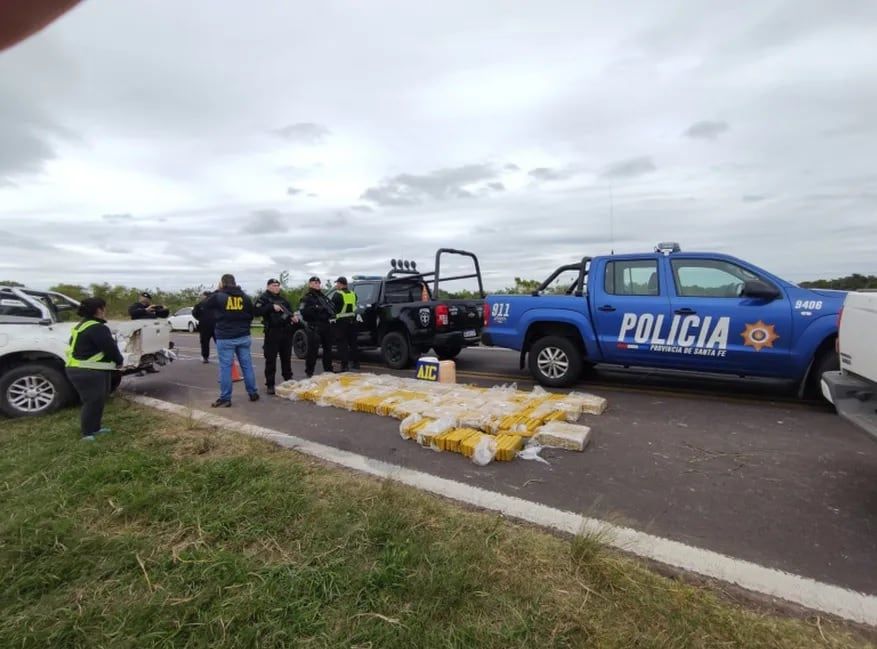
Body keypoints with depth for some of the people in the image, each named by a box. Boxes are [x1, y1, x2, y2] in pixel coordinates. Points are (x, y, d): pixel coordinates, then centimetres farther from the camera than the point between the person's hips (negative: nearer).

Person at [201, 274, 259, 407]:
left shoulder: (218, 296, -7)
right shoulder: (245, 297, 5)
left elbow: (205, 304, 12)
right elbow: (251, 315, 13)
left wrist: (217, 290, 16)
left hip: (225, 338, -3)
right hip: (243, 337, 4)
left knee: (225, 367, 1)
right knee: (247, 365, 9)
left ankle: (225, 398, 5)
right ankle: (253, 393, 16)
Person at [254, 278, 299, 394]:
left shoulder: (283, 299, 20)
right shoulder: (263, 298, -1)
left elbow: (289, 311, 24)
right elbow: (257, 311, -15)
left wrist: (293, 317, 2)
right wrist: (272, 307, -23)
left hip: (286, 331, 6)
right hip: (272, 332, -6)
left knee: (286, 357, 14)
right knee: (271, 359, -4)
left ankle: (288, 380, 25)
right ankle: (270, 385, 1)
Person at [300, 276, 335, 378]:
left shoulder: (323, 296, 21)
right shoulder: (307, 297, -1)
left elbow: (331, 306, 21)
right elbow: (303, 311, -14)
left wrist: (332, 316, 2)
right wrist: (315, 308, -25)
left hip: (326, 325, 7)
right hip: (314, 327, -7)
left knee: (328, 348, 13)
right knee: (313, 350, -6)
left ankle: (328, 370, 25)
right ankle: (309, 371, 3)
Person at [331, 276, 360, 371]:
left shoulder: (338, 294, -11)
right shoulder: (353, 294, 10)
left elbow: (332, 307, -11)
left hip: (341, 321, -6)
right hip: (352, 320, 6)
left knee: (342, 344, -1)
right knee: (352, 342, 16)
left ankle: (344, 365, -2)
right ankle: (355, 363, 23)